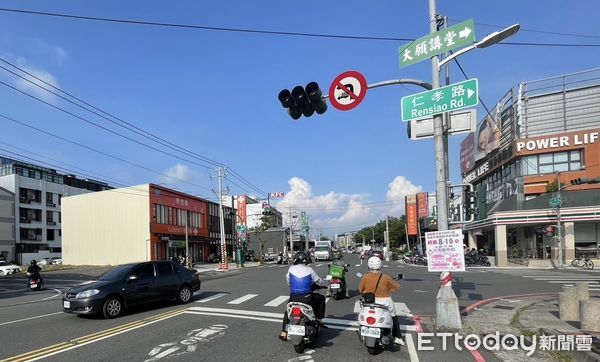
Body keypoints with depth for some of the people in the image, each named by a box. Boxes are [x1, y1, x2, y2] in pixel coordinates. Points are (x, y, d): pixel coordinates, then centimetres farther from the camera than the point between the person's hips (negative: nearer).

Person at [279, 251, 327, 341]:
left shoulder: (291, 269, -1)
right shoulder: (309, 270, -7)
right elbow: (318, 281, 3)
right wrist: (325, 285, 25)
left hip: (293, 297, 2)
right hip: (307, 299, -2)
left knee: (287, 312, 28)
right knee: (321, 298, 23)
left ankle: (284, 333, 20)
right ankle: (319, 319, 23)